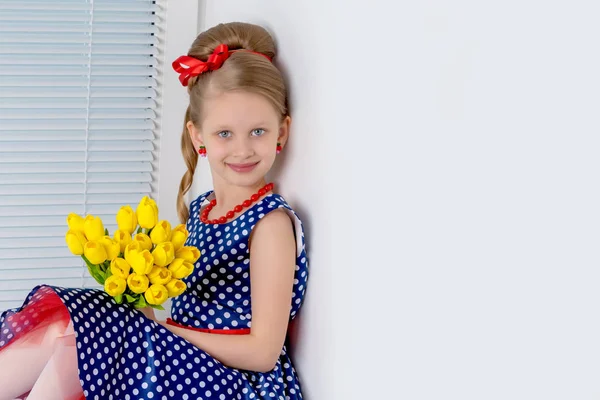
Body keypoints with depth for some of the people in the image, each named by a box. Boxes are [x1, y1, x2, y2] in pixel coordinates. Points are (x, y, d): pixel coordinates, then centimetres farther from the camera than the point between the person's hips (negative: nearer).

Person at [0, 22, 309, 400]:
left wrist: (161, 327, -13)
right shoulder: (199, 208, 13)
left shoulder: (270, 221, -11)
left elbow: (262, 351, -15)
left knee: (68, 333, -19)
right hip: (187, 367, 7)